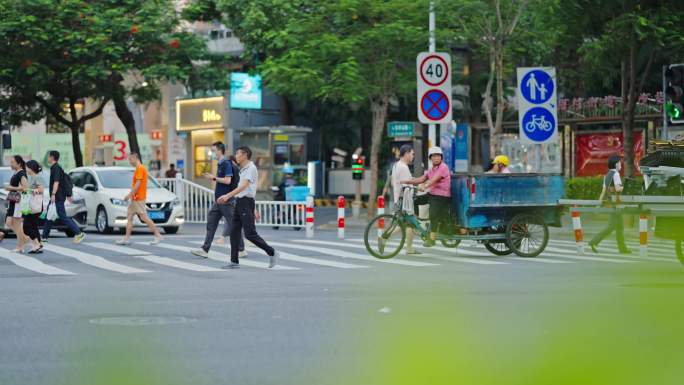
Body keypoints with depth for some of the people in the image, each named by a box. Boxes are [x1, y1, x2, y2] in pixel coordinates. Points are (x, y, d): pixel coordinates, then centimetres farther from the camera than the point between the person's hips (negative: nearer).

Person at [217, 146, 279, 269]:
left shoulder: (251, 168, -11)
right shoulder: (243, 169, 18)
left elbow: (244, 186, -23)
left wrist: (227, 196, -30)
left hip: (246, 202, -9)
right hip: (239, 202, 9)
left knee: (250, 234, -10)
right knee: (234, 232, 4)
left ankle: (272, 253, 2)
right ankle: (234, 261, 5)